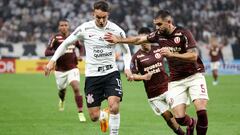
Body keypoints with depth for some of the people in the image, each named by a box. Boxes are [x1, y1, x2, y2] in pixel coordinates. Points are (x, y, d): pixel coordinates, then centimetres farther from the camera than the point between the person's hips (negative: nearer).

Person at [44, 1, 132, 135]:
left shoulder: (116, 30, -5)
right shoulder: (85, 28, -7)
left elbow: (126, 51, 10)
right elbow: (66, 43, 6)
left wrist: (127, 67, -7)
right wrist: (53, 60, -1)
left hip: (111, 73, 0)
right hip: (92, 75, 0)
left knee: (114, 106, -24)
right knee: (94, 116, 0)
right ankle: (104, 116, 37)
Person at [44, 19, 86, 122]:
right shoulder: (55, 38, -7)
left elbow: (80, 47, 23)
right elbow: (46, 52, -12)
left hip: (72, 68, 0)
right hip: (60, 70, 0)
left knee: (76, 88, -18)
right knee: (62, 90, 15)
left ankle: (80, 113, -16)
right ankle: (61, 100, 54)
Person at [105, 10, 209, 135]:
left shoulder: (183, 33, -13)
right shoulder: (159, 35, 2)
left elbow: (193, 56, -19)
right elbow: (139, 39, 13)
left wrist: (171, 54, -27)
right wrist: (119, 39, 10)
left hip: (194, 75, -4)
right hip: (176, 80, 4)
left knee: (201, 111, -21)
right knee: (179, 118, -10)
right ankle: (191, 123, 26)